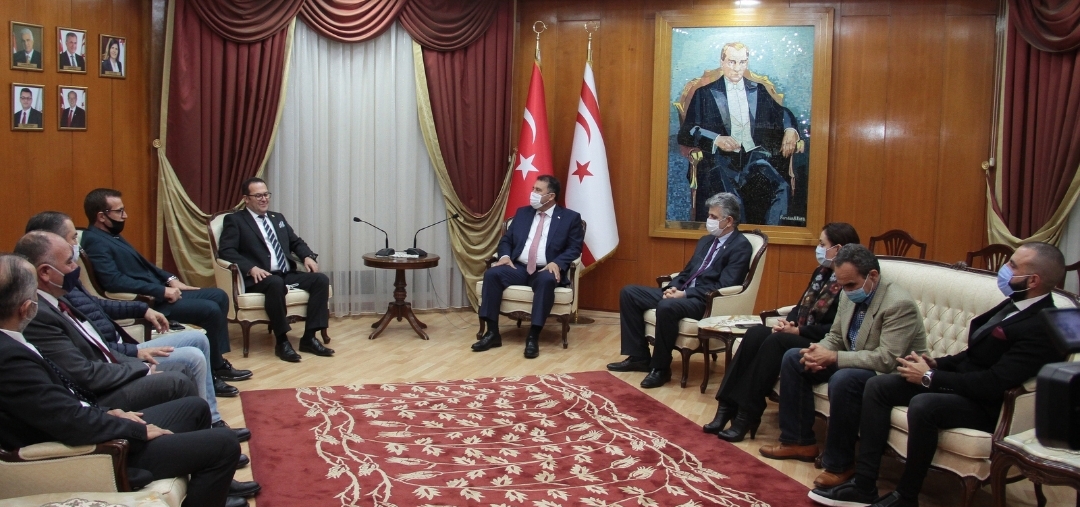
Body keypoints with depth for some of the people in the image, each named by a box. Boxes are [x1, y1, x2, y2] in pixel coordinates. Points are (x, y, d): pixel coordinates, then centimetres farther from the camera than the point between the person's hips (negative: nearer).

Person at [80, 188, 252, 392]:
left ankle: (218, 362, 6)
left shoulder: (112, 235, 16)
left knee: (219, 296, 4)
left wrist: (170, 279, 8)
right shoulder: (95, 242, -16)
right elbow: (115, 282, -27)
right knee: (211, 310, -20)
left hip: (158, 292, 11)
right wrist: (162, 290, -22)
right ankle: (211, 374, -6)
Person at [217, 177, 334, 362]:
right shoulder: (235, 220, 5)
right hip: (260, 277, -6)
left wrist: (308, 256, 1)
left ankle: (309, 337, -17)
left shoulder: (278, 218, 24)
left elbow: (296, 242, 25)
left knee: (321, 279, -18)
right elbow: (225, 250, -8)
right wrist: (251, 268, -23)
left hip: (288, 274, 6)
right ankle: (282, 341, -28)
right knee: (276, 283, -40)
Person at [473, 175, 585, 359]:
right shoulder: (522, 212, 17)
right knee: (492, 273, -26)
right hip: (518, 268, 4)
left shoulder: (570, 217, 6)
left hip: (545, 271, -3)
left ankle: (533, 337, -34)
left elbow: (574, 248, 0)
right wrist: (505, 256, -6)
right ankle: (492, 333, -22)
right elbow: (506, 239, 16)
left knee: (546, 280, -39)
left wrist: (557, 263, -19)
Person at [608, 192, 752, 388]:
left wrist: (685, 294, -19)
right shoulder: (706, 240, 18)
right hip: (682, 293, 9)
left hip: (706, 301, -9)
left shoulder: (741, 246, -9)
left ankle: (661, 367, -19)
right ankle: (639, 357, 2)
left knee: (666, 307, -38)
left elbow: (723, 287, -18)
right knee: (629, 293, 0)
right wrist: (673, 288, -1)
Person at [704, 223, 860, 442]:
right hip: (799, 334, 8)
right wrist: (788, 322, -4)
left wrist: (797, 330, -18)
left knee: (776, 341, -31)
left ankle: (747, 417, -26)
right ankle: (727, 407, -22)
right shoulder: (822, 272, 15)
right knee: (755, 334, -18)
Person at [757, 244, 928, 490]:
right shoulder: (851, 295, -1)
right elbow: (835, 336, 11)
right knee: (793, 358, 1)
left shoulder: (899, 304, -25)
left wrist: (833, 357, -30)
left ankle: (838, 465, -20)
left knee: (844, 379, -37)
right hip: (853, 364, 9)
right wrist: (819, 352, -13)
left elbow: (887, 360, -31)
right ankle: (799, 442, 6)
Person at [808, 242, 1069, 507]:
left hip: (988, 404, -10)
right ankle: (863, 485, -7)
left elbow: (995, 383, -26)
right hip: (963, 379, 10)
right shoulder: (1016, 303, 8)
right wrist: (937, 364, 1)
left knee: (923, 404, -36)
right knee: (878, 385, -3)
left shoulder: (1042, 327, -21)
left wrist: (929, 377, -18)